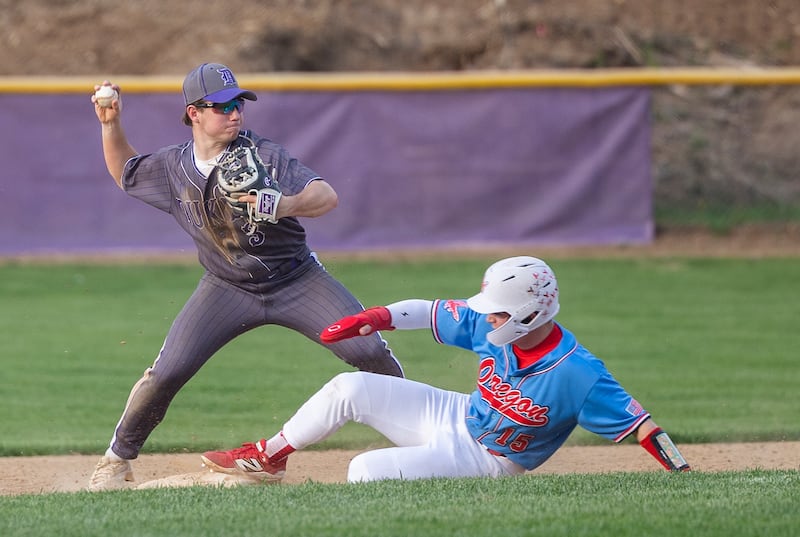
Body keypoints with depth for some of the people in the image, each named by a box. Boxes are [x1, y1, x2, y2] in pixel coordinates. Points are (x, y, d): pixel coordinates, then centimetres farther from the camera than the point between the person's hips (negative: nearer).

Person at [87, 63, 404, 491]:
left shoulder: (263, 157, -16)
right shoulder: (173, 167, -5)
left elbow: (327, 197, -26)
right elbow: (124, 173, 17)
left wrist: (284, 205, -47)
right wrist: (111, 125, 0)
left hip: (296, 281, -1)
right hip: (227, 290, 1)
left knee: (369, 350, -13)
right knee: (166, 373, -13)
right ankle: (117, 458, 8)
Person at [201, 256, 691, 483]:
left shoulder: (577, 375, -32)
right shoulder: (490, 325, -12)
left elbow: (633, 420, -30)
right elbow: (432, 312, -1)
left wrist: (683, 476, -34)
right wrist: (372, 319, -8)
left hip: (482, 461, -7)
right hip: (456, 416, 7)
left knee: (366, 471, -22)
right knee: (348, 388, -3)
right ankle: (268, 458, 14)